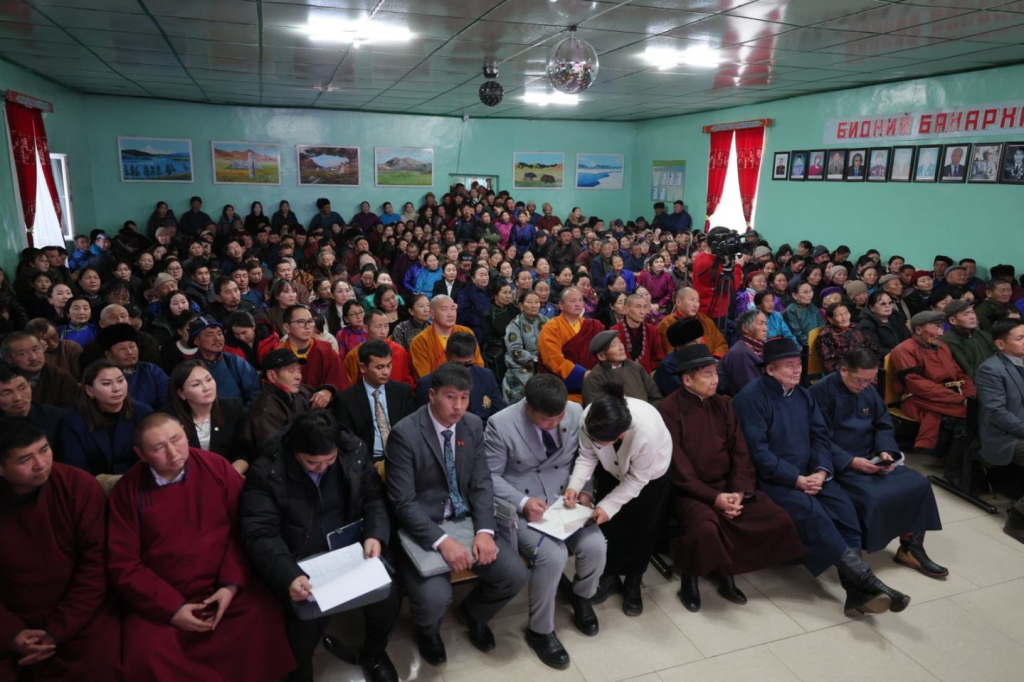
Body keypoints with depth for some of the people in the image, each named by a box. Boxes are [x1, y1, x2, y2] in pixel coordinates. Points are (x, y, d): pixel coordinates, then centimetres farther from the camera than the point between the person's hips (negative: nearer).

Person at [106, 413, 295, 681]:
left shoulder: (217, 467, -5)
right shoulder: (127, 491, -5)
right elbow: (123, 565, -5)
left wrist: (231, 583, -12)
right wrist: (171, 608, -13)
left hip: (224, 587, 0)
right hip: (160, 602, 0)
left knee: (265, 617, -22)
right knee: (149, 656, -24)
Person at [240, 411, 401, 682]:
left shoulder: (354, 452, -6)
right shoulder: (266, 473, -15)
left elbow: (375, 499, 3)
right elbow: (261, 535, -18)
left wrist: (375, 535, -18)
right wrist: (288, 576, -34)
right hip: (300, 562, -2)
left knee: (387, 594, -20)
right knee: (306, 618, -28)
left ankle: (373, 653, 15)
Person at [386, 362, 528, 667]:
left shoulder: (473, 425, -1)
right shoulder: (405, 434, -17)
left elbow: (482, 483, 1)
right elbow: (403, 502, -18)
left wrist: (484, 531, -16)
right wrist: (442, 541, -29)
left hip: (466, 520, 5)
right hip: (423, 528, -4)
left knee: (515, 575, -11)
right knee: (435, 597, -26)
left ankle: (473, 612, 24)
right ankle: (427, 629, 16)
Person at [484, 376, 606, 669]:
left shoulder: (576, 412, -7)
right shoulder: (501, 424, -19)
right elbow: (491, 476, -10)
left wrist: (583, 490, -8)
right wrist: (523, 502, -23)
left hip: (566, 499, 4)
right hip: (522, 506, -4)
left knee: (595, 545, -19)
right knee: (553, 555, -27)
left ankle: (581, 596, 18)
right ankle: (539, 630, 2)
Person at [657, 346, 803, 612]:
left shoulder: (722, 405, 8)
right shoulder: (668, 410, -12)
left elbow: (740, 453, 5)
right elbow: (678, 467, -14)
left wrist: (739, 491, -11)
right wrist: (714, 498, -19)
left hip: (727, 485, 6)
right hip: (688, 490, -6)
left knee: (778, 519, -11)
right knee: (705, 526, -35)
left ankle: (727, 572, 6)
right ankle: (689, 579, -4)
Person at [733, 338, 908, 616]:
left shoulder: (803, 394, 14)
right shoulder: (751, 397, -11)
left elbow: (820, 436, 10)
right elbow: (757, 451, -17)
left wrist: (821, 471, -9)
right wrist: (796, 479, -18)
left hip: (808, 476, 7)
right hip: (770, 480, -6)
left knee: (843, 505, -18)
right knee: (810, 510, -30)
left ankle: (857, 591, -19)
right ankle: (863, 577, -23)